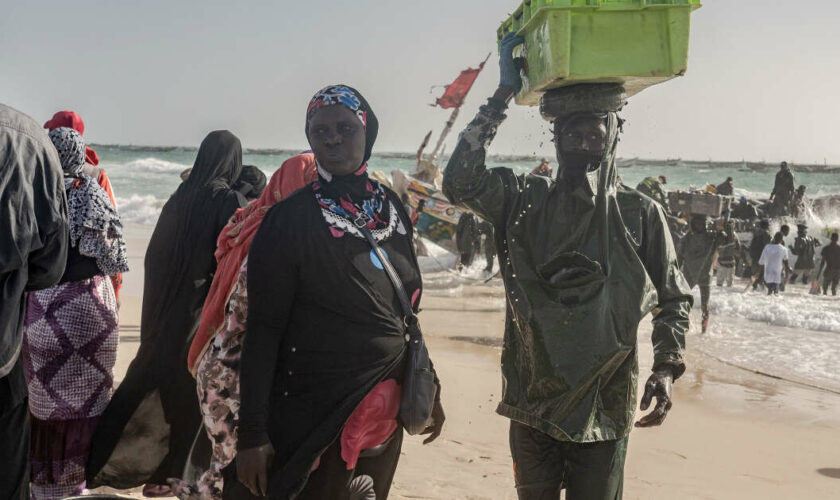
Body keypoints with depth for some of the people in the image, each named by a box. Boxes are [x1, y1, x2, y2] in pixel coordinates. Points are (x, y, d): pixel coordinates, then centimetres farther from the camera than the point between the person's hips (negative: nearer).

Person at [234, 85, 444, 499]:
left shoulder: (392, 207, 4)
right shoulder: (290, 217, -12)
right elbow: (264, 329, -14)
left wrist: (428, 388, 13)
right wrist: (252, 433, -17)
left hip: (384, 412, 5)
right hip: (313, 414, -5)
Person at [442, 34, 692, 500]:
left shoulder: (640, 213, -1)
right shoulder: (525, 200, 0)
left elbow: (674, 300, 5)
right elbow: (460, 180, -16)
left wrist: (666, 367, -10)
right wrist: (503, 94, -13)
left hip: (604, 410, -1)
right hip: (533, 404, 1)